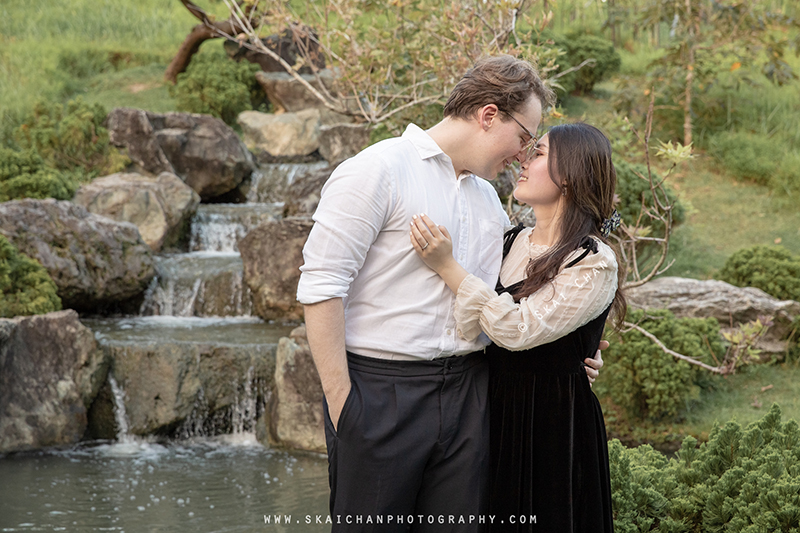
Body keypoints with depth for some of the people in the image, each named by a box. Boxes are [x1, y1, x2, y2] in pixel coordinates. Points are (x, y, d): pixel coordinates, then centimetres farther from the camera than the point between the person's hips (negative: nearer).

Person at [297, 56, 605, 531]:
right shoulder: (378, 171, -8)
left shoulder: (488, 198, 18)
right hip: (382, 392, -7)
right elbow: (320, 287, -13)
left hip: (468, 395, 7)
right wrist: (340, 402, -16)